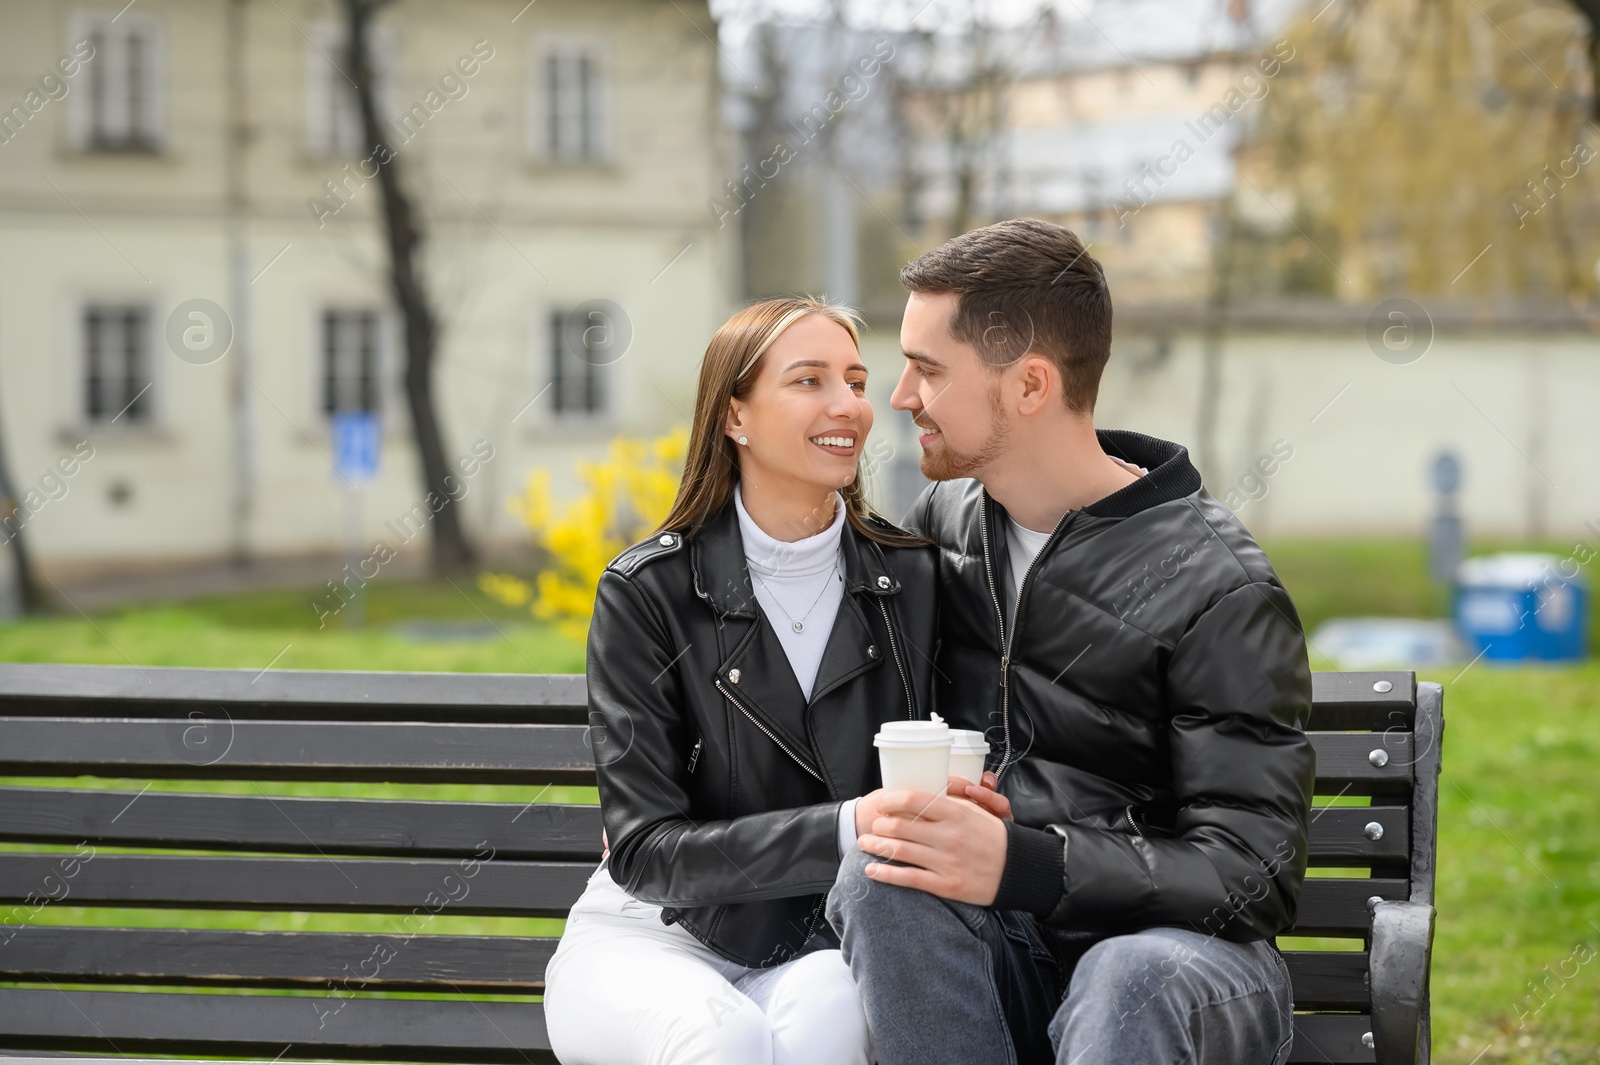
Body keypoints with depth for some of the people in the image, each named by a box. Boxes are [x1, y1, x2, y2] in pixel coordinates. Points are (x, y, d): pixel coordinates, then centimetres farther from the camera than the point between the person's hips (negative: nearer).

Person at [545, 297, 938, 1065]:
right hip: (658, 937, -2)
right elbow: (644, 850, -11)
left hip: (826, 948, 2)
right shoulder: (645, 592, -7)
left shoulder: (912, 580, 1)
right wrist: (845, 829, -24)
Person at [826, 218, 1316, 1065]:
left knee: (1131, 979, -40)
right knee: (881, 876, -29)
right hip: (988, 953, 5)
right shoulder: (944, 518, 11)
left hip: (1168, 945, -5)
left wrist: (1020, 864, -29)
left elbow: (1253, 877, -14)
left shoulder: (1219, 590, -9)